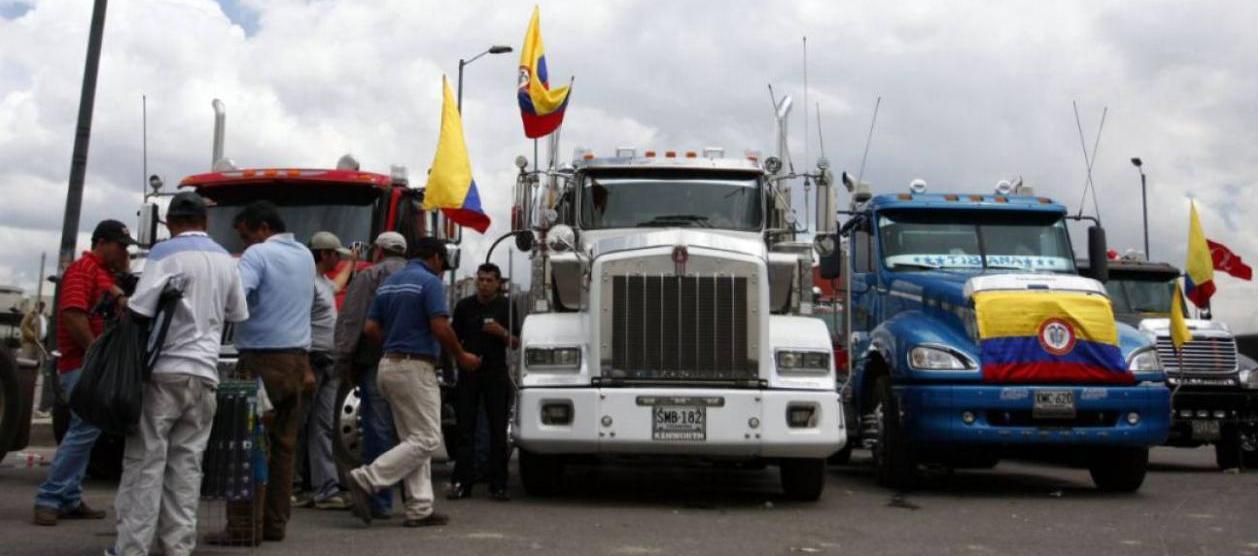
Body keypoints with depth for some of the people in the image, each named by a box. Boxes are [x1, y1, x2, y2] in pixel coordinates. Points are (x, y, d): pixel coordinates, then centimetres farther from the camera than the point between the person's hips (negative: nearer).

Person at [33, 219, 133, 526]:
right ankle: (49, 498, -7)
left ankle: (69, 500, 16)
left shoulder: (104, 273, 21)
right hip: (82, 365, -10)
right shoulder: (82, 269, -9)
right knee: (86, 429, -13)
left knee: (83, 430, 11)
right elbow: (72, 314, -21)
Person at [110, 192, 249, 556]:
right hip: (205, 374, 5)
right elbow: (236, 316, 20)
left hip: (165, 372, -5)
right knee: (186, 465, 7)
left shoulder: (166, 253, -6)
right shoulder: (226, 260, 13)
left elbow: (140, 311, -13)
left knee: (145, 461, -1)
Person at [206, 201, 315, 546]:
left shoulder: (258, 254, -8)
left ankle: (245, 527, -6)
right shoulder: (305, 255, 17)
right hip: (297, 359, 8)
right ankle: (275, 523, 13)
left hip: (262, 360, -8)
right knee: (283, 446, 9)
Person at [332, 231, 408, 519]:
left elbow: (350, 322, -6)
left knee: (378, 432, -2)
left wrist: (344, 363, -5)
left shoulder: (367, 277, 1)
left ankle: (380, 502, 0)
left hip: (377, 365, -4)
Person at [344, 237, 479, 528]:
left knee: (414, 439, 11)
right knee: (427, 440, -5)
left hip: (389, 364, 9)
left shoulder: (389, 283, 15)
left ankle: (420, 509, 9)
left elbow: (370, 328, 11)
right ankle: (366, 479, -11)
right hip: (415, 367, -9)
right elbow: (440, 328, -17)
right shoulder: (429, 282, -10)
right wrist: (461, 356, -3)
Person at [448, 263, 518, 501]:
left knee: (498, 430, 1)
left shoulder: (506, 306, 4)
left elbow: (516, 342, 5)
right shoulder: (465, 305, 8)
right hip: (469, 373, 1)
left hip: (496, 374, -1)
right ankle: (462, 483, 4)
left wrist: (502, 333, -14)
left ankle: (498, 485, 5)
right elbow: (455, 338, 14)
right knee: (465, 429, 1)